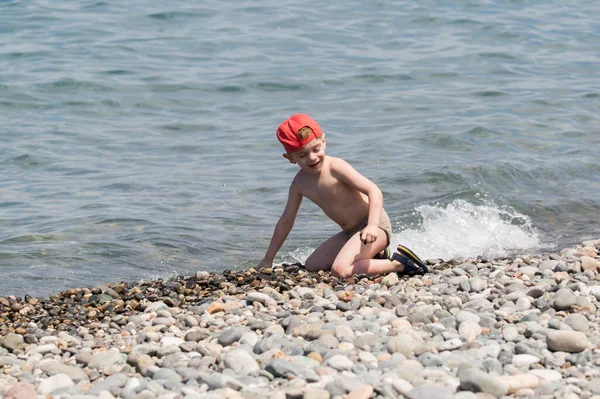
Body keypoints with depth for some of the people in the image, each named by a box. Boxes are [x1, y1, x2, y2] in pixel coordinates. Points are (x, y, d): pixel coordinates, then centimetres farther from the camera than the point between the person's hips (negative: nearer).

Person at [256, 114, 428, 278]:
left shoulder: (336, 167, -18)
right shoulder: (300, 183, 4)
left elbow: (374, 191, -25)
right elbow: (286, 221, 15)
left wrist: (372, 225, -40)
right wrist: (268, 258, 18)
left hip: (376, 225, -9)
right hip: (350, 232, 9)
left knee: (340, 270, -28)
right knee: (311, 265, 9)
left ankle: (398, 263, -14)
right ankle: (375, 254, 11)